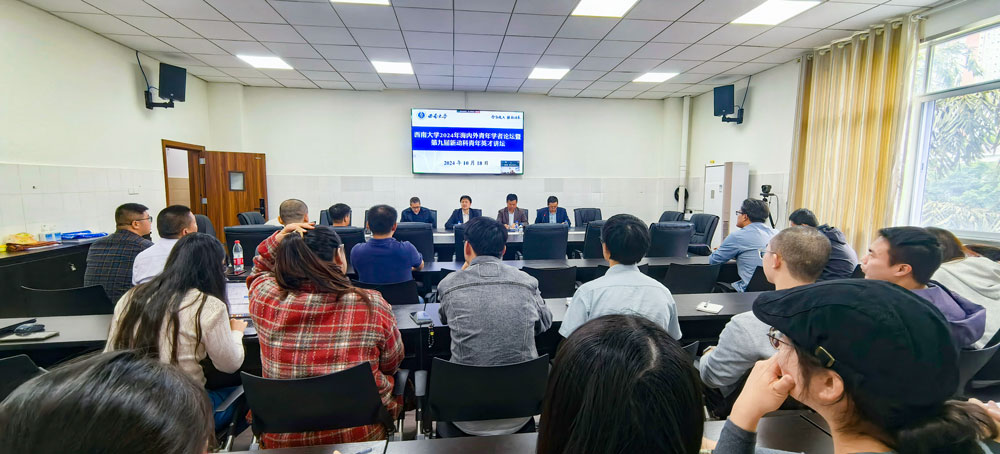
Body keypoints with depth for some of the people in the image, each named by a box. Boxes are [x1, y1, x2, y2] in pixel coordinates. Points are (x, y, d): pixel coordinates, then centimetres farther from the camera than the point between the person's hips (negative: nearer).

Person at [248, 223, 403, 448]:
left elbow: (260, 268, 12)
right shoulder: (372, 305, -22)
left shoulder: (264, 299, -15)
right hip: (360, 435, -3)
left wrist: (278, 239, -4)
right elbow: (392, 364, -6)